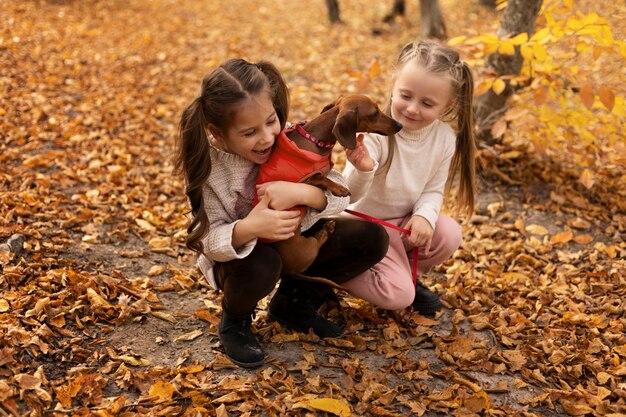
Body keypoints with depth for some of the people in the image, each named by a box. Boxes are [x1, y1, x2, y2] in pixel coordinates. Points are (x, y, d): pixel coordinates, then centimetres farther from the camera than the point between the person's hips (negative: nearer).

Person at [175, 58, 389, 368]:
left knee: (372, 239, -12)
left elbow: (341, 194, -17)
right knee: (261, 265, -39)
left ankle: (293, 301, 7)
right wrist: (246, 230, -47)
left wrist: (299, 193, -38)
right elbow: (209, 240, -25)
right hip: (240, 255, -4)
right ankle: (234, 322, -1)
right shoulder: (206, 167, -24)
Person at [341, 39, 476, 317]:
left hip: (406, 221, 5)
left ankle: (408, 275, 8)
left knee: (449, 236, -21)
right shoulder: (374, 131, -26)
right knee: (397, 296, -19)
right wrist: (362, 171, -54)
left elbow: (434, 189, 0)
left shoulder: (445, 138, -11)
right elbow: (350, 195, -31)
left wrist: (425, 216, -22)